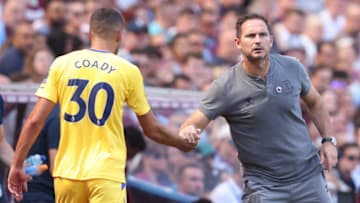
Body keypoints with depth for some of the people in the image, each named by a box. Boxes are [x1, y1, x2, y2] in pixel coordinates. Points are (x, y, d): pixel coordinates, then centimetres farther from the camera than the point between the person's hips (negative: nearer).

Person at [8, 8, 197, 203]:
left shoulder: (61, 64, 4)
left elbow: (35, 121, 0)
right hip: (107, 173, -3)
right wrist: (183, 143, 28)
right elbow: (152, 129, 9)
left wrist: (17, 165, 7)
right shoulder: (128, 71, 0)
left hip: (67, 172, 3)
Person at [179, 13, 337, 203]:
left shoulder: (292, 67, -4)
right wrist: (187, 132, -37)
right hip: (263, 185, -3)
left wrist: (328, 140, 6)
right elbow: (194, 123, -14)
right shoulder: (225, 87, -14)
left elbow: (314, 102, 14)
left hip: (308, 175, 3)